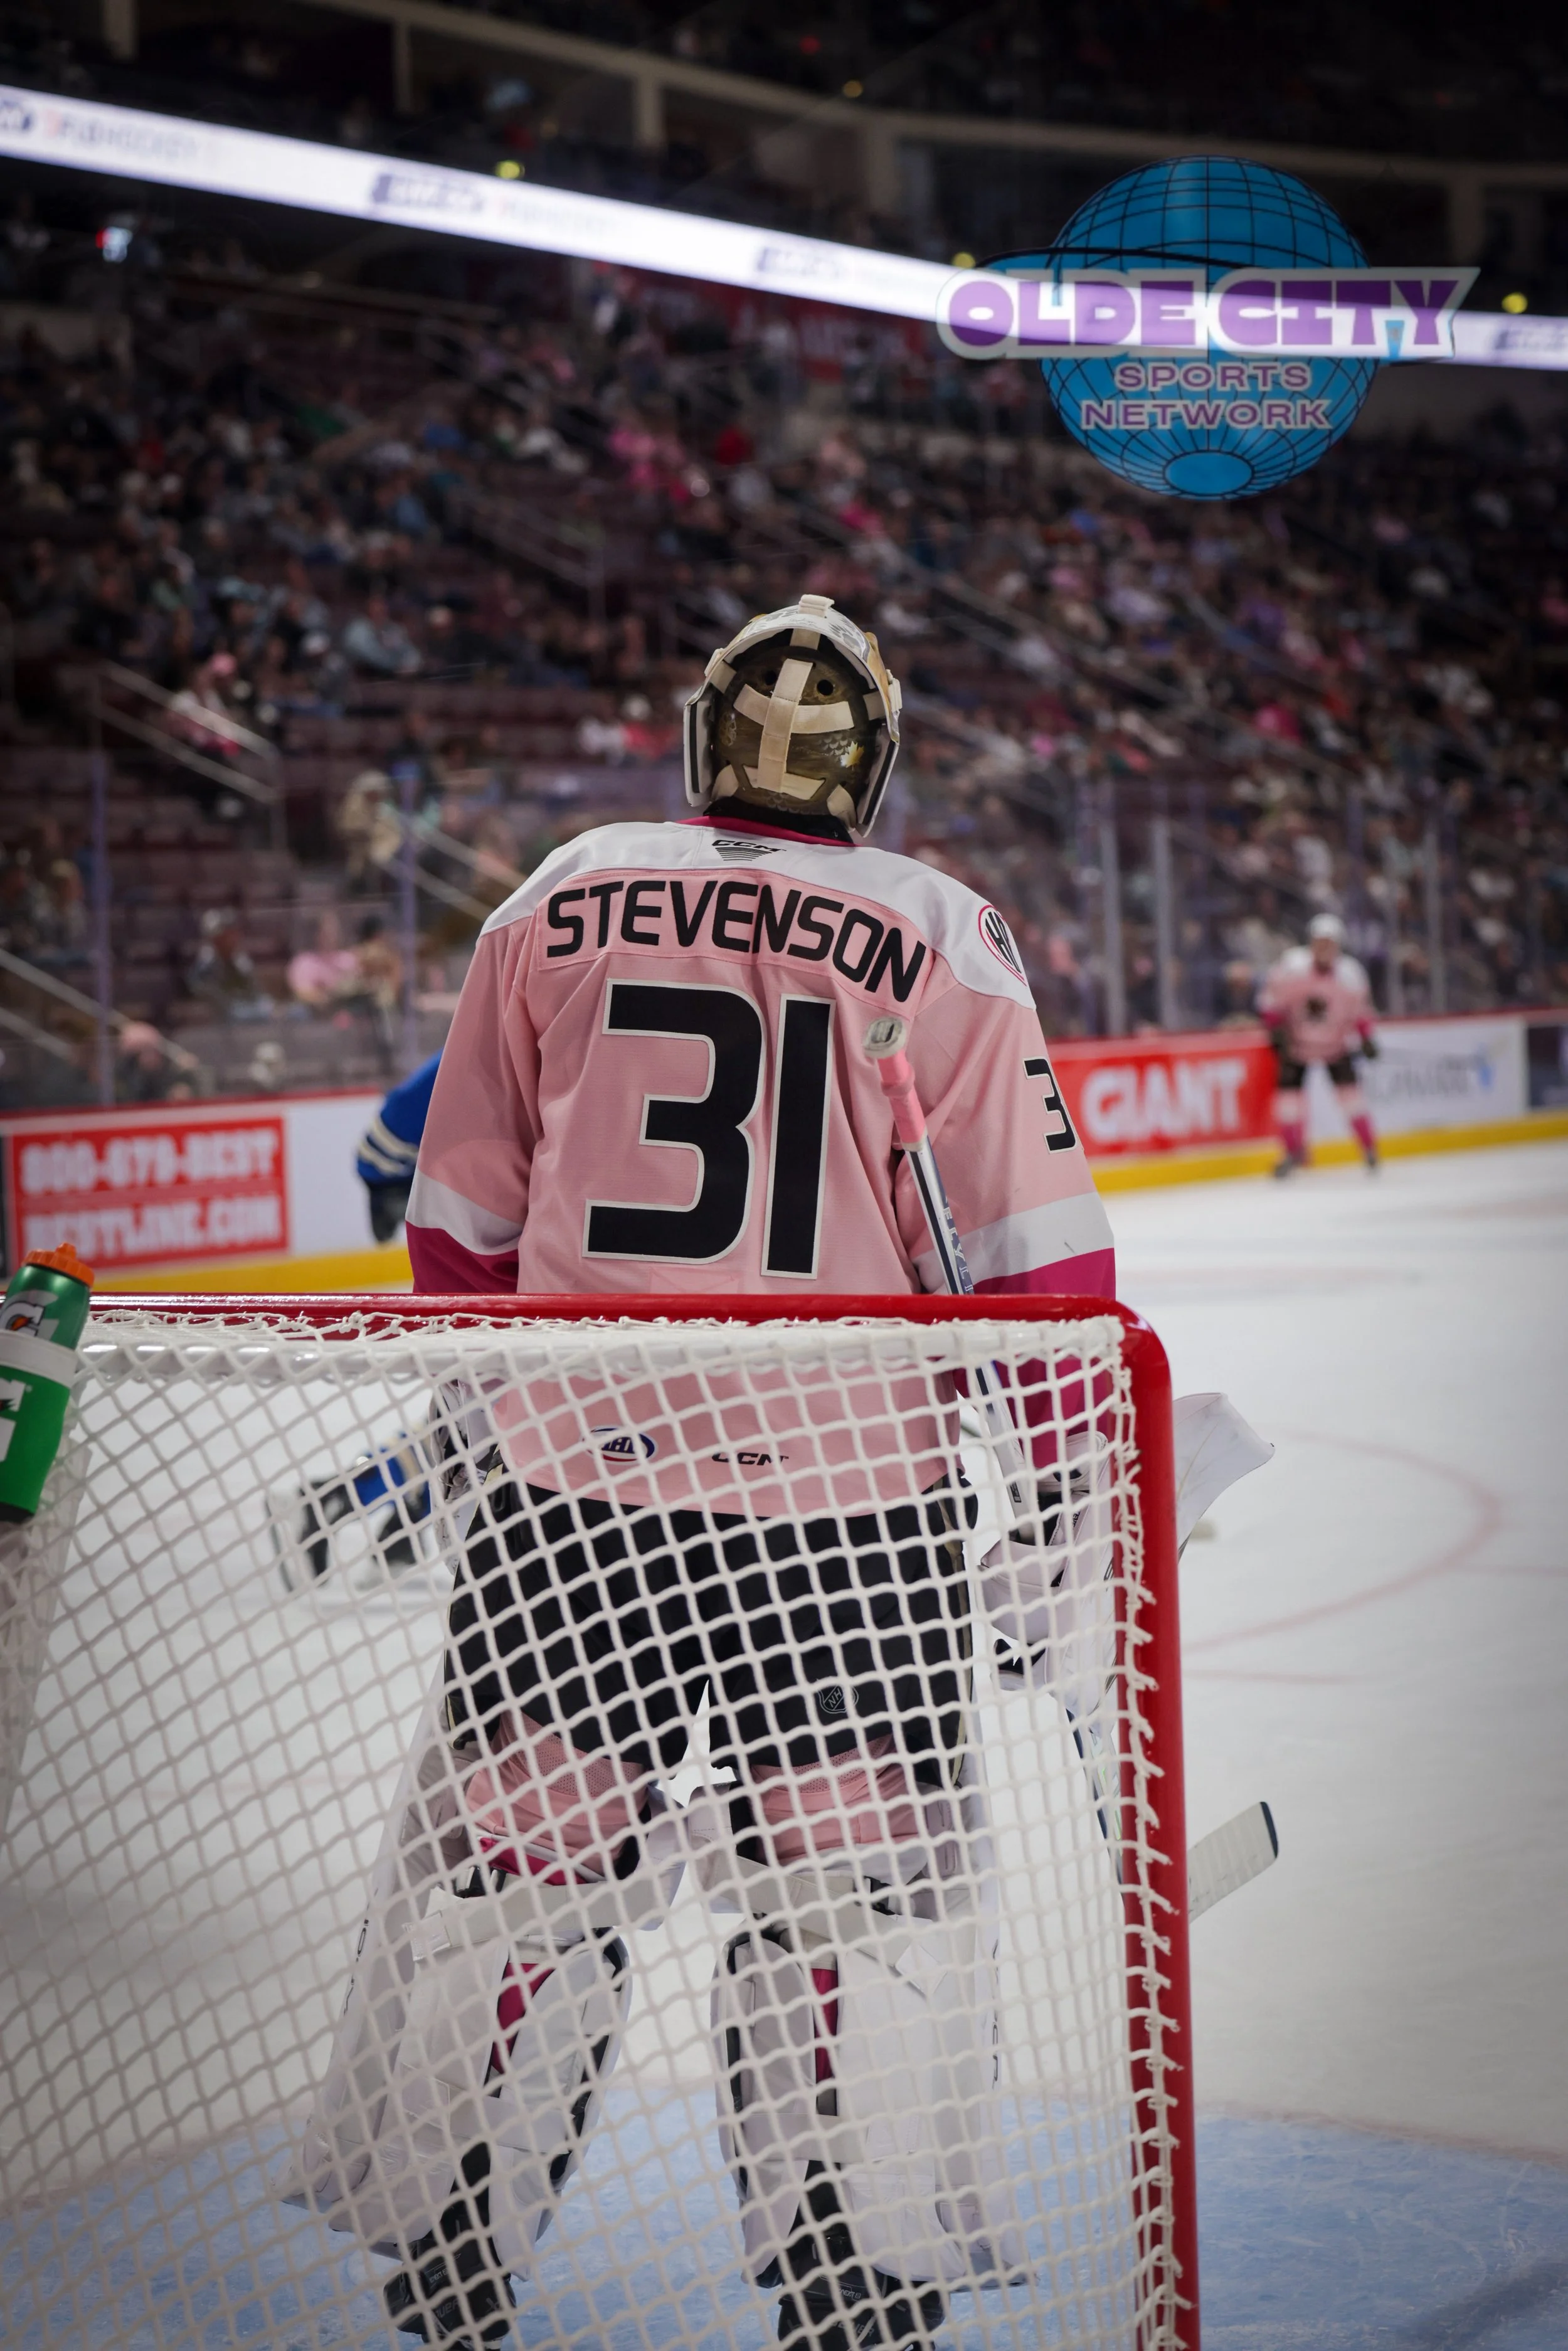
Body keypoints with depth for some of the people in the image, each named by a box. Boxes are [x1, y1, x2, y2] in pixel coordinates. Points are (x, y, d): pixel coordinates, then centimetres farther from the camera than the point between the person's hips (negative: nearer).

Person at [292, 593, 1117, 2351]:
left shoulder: (561, 901, 5)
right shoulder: (944, 942, -1)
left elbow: (462, 1228, 10)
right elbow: (1037, 1260, -4)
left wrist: (481, 1415, 24)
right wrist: (1059, 1498, 5)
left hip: (567, 1485, 2)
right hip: (848, 1506, -2)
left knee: (516, 1874, 13)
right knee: (856, 1896, 11)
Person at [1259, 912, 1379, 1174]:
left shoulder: (1350, 974, -16)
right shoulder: (1293, 966, -23)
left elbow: (1360, 1007, 1)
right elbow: (1271, 997, -12)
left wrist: (1365, 1037, -2)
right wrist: (1276, 1029, -16)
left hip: (1335, 1042, 0)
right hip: (1297, 1041, 0)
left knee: (1348, 1088, -9)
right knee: (1288, 1089, -8)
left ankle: (1369, 1147, 8)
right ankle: (1295, 1151, 9)